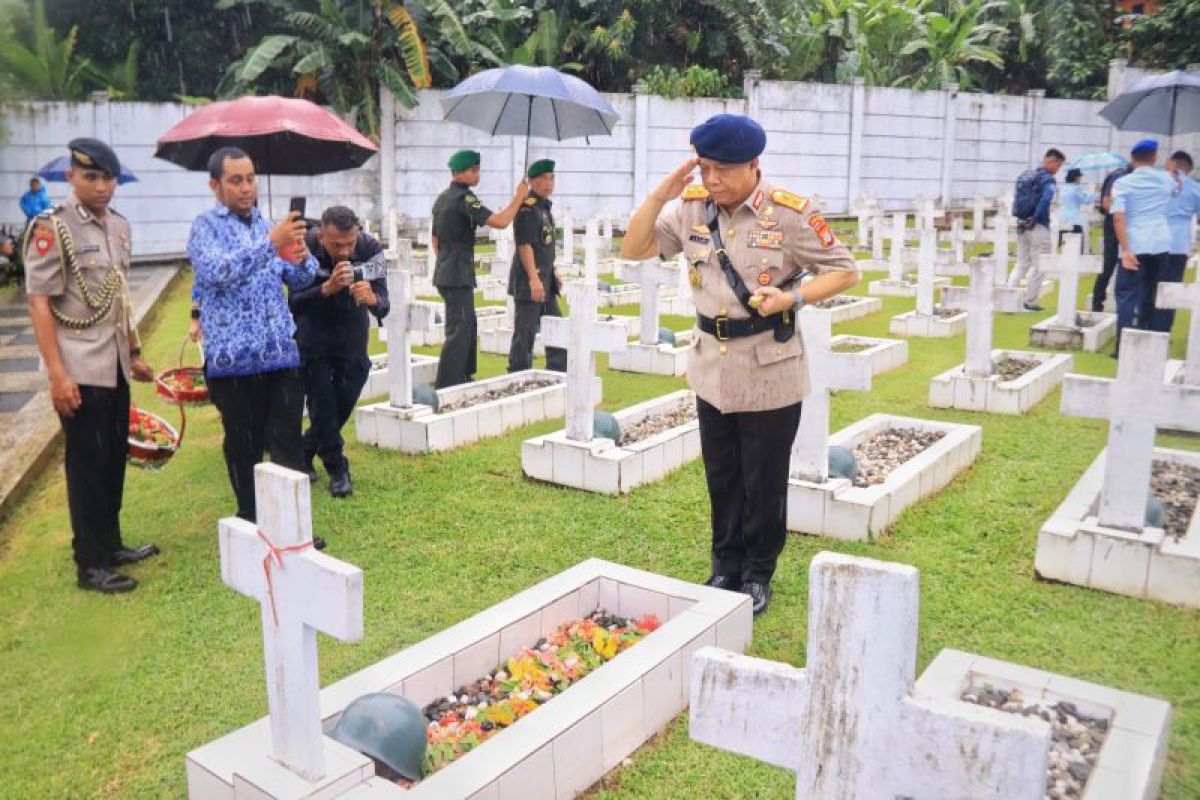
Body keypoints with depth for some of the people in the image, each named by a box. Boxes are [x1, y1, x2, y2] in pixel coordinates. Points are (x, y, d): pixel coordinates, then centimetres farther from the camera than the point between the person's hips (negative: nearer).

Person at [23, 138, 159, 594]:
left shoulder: (119, 226, 9)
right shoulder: (51, 228, -11)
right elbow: (39, 304, -13)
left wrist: (134, 353, 18)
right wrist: (57, 374, -18)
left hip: (115, 366, 6)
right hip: (79, 370, -6)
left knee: (114, 458, 14)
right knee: (87, 465, 1)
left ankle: (111, 544, 29)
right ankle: (90, 565, 13)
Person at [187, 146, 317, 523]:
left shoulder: (266, 224, 15)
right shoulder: (206, 226, -2)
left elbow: (299, 279, 12)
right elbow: (216, 272, -22)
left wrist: (301, 257, -12)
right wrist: (271, 243, -31)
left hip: (281, 353, 4)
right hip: (233, 357, -4)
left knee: (288, 444, 2)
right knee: (244, 446, 7)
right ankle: (250, 519, 20)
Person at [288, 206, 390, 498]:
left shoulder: (370, 249, -25)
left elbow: (383, 307, -27)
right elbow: (293, 303, -29)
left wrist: (372, 298, -50)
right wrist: (327, 288, -46)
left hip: (352, 337, 2)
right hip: (312, 337, -2)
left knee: (345, 403, 7)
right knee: (322, 404, -7)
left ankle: (304, 452, 32)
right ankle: (337, 469, 10)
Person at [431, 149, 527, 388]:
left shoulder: (442, 198, 14)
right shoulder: (463, 198, -15)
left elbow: (435, 241, 21)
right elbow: (500, 222, -22)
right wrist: (519, 197, -11)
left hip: (445, 273, 10)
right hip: (459, 276, -10)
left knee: (467, 326, 19)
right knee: (459, 331, -7)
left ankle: (464, 378, 27)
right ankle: (446, 387, -6)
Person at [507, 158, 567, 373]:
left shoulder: (544, 206, 15)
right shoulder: (527, 207, -14)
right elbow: (524, 245, -21)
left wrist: (552, 274, 22)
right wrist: (534, 279, -25)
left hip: (546, 281, 10)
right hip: (528, 282, -10)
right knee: (525, 334, -2)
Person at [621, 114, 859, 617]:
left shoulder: (789, 212, -14)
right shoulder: (691, 205, -2)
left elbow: (844, 271, -8)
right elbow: (633, 250, 1)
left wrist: (794, 297, -25)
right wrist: (661, 193, -12)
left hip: (770, 373, -4)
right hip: (712, 368, 4)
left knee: (764, 483, 10)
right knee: (721, 479, 17)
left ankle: (758, 575, 29)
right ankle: (726, 569, 34)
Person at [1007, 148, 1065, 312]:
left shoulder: (1025, 176, 13)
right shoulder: (1047, 179, -11)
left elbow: (1017, 198, 15)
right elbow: (1046, 199, -26)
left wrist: (1019, 218, 9)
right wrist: (1035, 219, -17)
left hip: (1022, 226, 7)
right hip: (1038, 227, -7)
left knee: (1021, 264, 15)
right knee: (1038, 266, 3)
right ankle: (1030, 302, 7)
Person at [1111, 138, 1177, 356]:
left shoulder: (1122, 183, -2)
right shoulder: (1166, 179, 9)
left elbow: (1118, 218, -14)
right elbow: (1176, 191, 35)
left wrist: (1125, 250, -17)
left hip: (1135, 246, -4)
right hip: (1161, 244, 4)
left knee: (1127, 295, -2)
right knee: (1148, 294, 16)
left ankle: (1123, 347, -12)